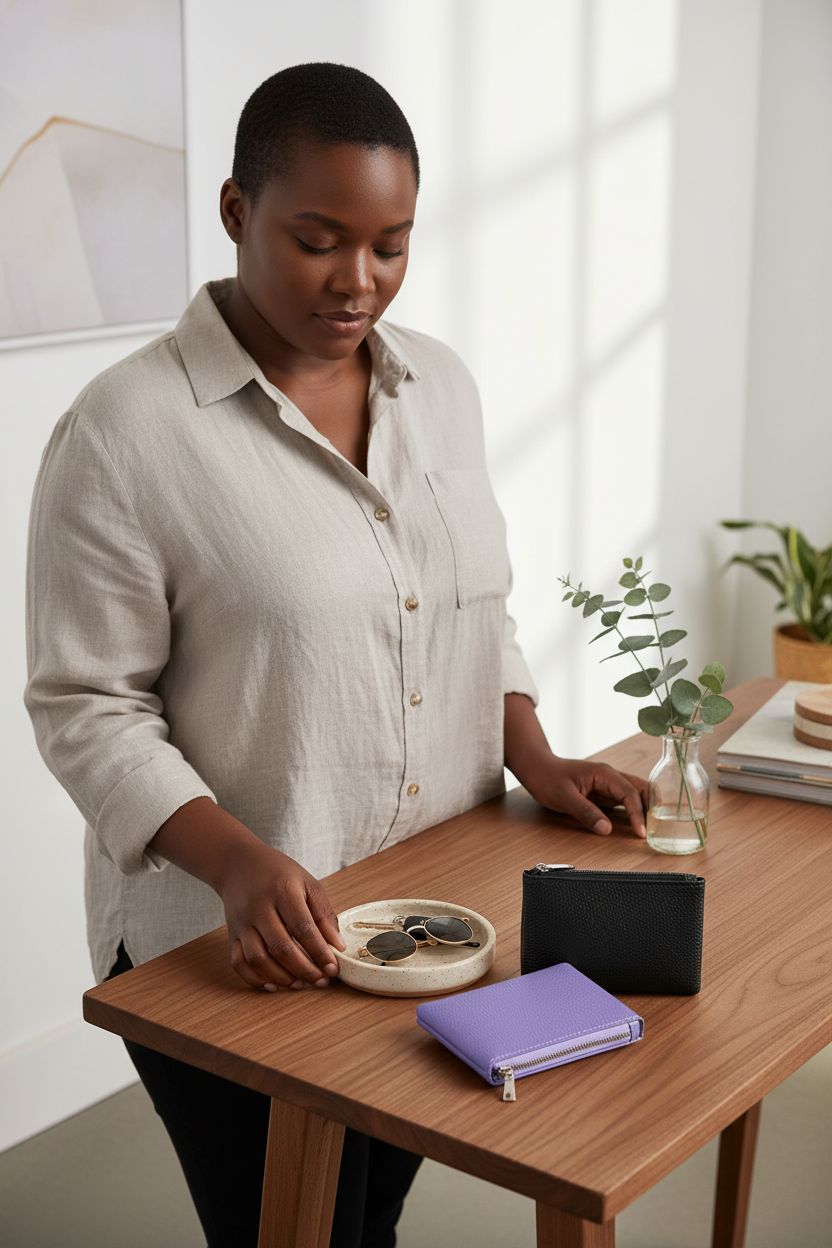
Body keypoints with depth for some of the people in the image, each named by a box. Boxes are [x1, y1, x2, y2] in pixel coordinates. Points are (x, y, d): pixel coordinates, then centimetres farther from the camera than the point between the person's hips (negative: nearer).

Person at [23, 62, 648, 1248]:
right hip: (241, 949, -5)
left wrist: (534, 759, -2)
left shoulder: (440, 382, 3)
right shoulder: (126, 431, -15)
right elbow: (86, 708, -14)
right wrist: (240, 863, -26)